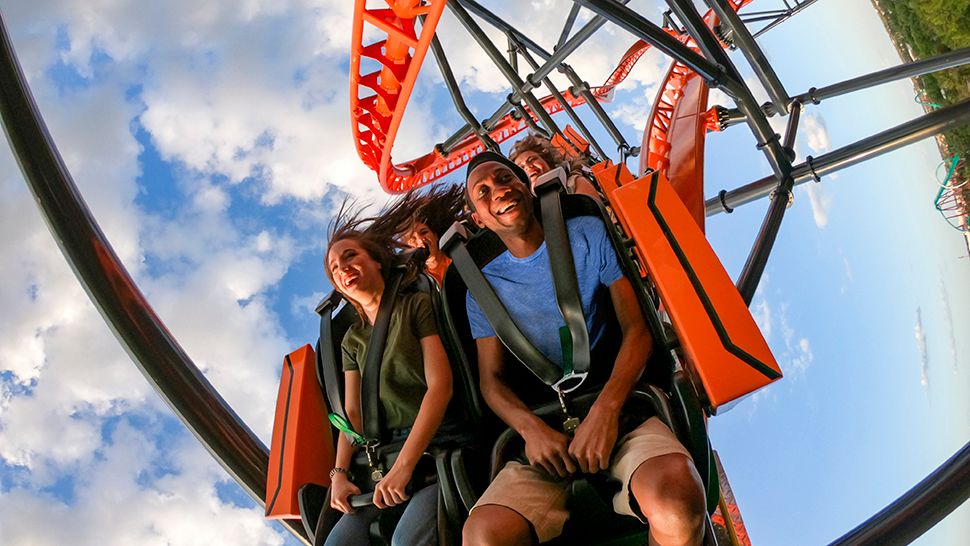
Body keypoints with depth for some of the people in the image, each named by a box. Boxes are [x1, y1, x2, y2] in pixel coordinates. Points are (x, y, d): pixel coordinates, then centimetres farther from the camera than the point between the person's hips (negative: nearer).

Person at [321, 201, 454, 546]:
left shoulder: (417, 306, 1)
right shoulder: (353, 340, 18)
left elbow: (440, 386, -9)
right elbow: (352, 413, 14)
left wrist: (404, 465, -16)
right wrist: (340, 473, -4)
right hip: (389, 454, 5)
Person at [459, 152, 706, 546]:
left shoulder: (588, 234, 10)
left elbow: (636, 329, 2)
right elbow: (492, 380, 10)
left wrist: (606, 410, -16)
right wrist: (531, 428, -14)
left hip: (618, 410, -1)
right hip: (545, 430, 1)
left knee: (674, 494, -38)